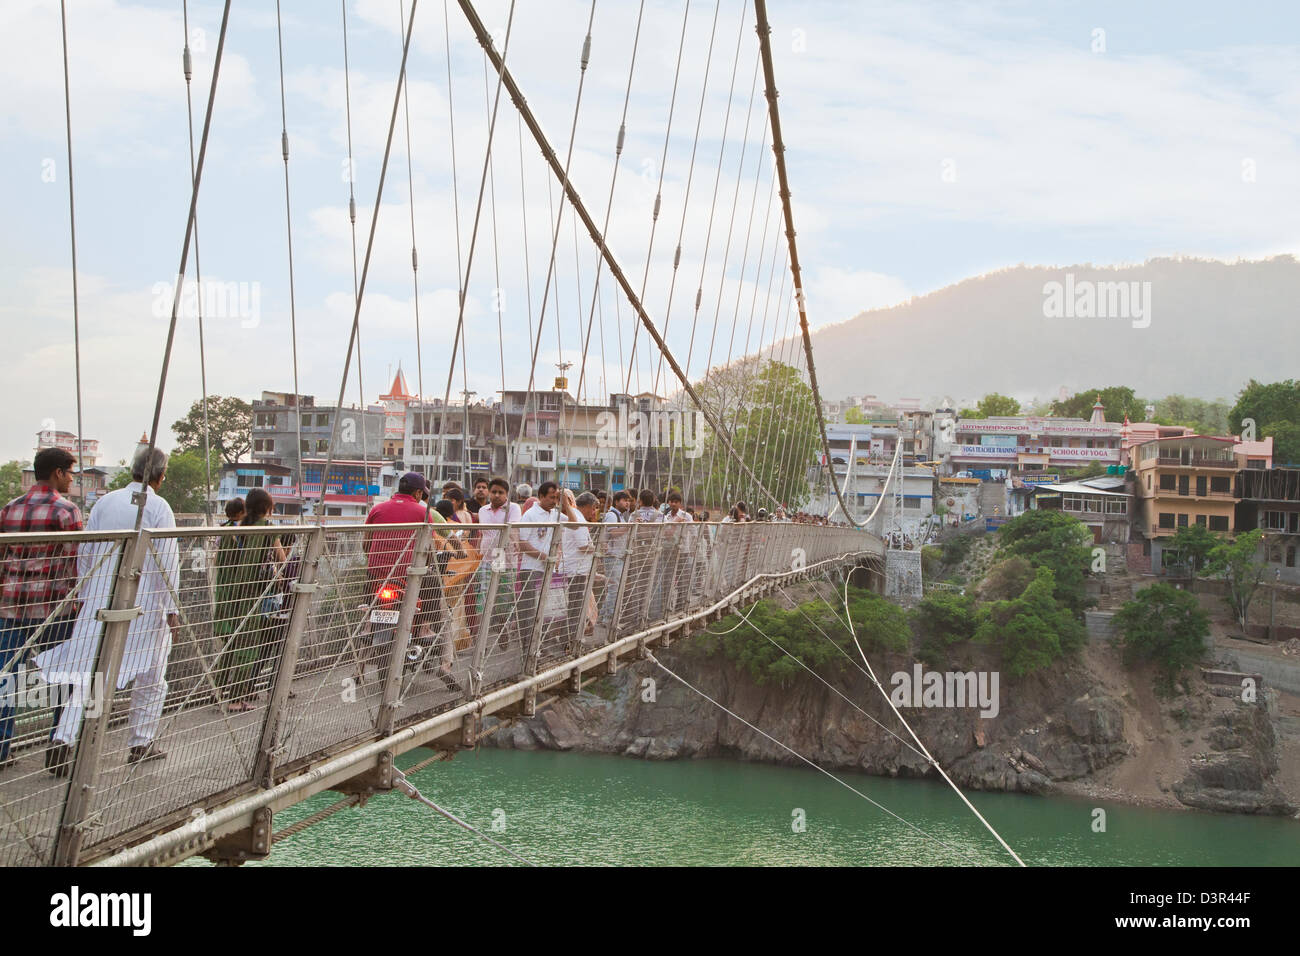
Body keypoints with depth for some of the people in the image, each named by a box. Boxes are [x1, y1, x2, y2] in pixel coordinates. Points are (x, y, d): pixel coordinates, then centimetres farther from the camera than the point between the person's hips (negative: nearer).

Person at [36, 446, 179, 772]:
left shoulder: (105, 502, 7)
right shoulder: (158, 507, -8)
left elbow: (84, 553, 10)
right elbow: (167, 562, -11)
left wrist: (85, 596, 19)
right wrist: (172, 609, -6)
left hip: (100, 602, 4)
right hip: (144, 605, -4)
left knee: (89, 674, 2)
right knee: (151, 678, 13)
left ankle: (64, 739, -14)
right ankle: (140, 743, 18)